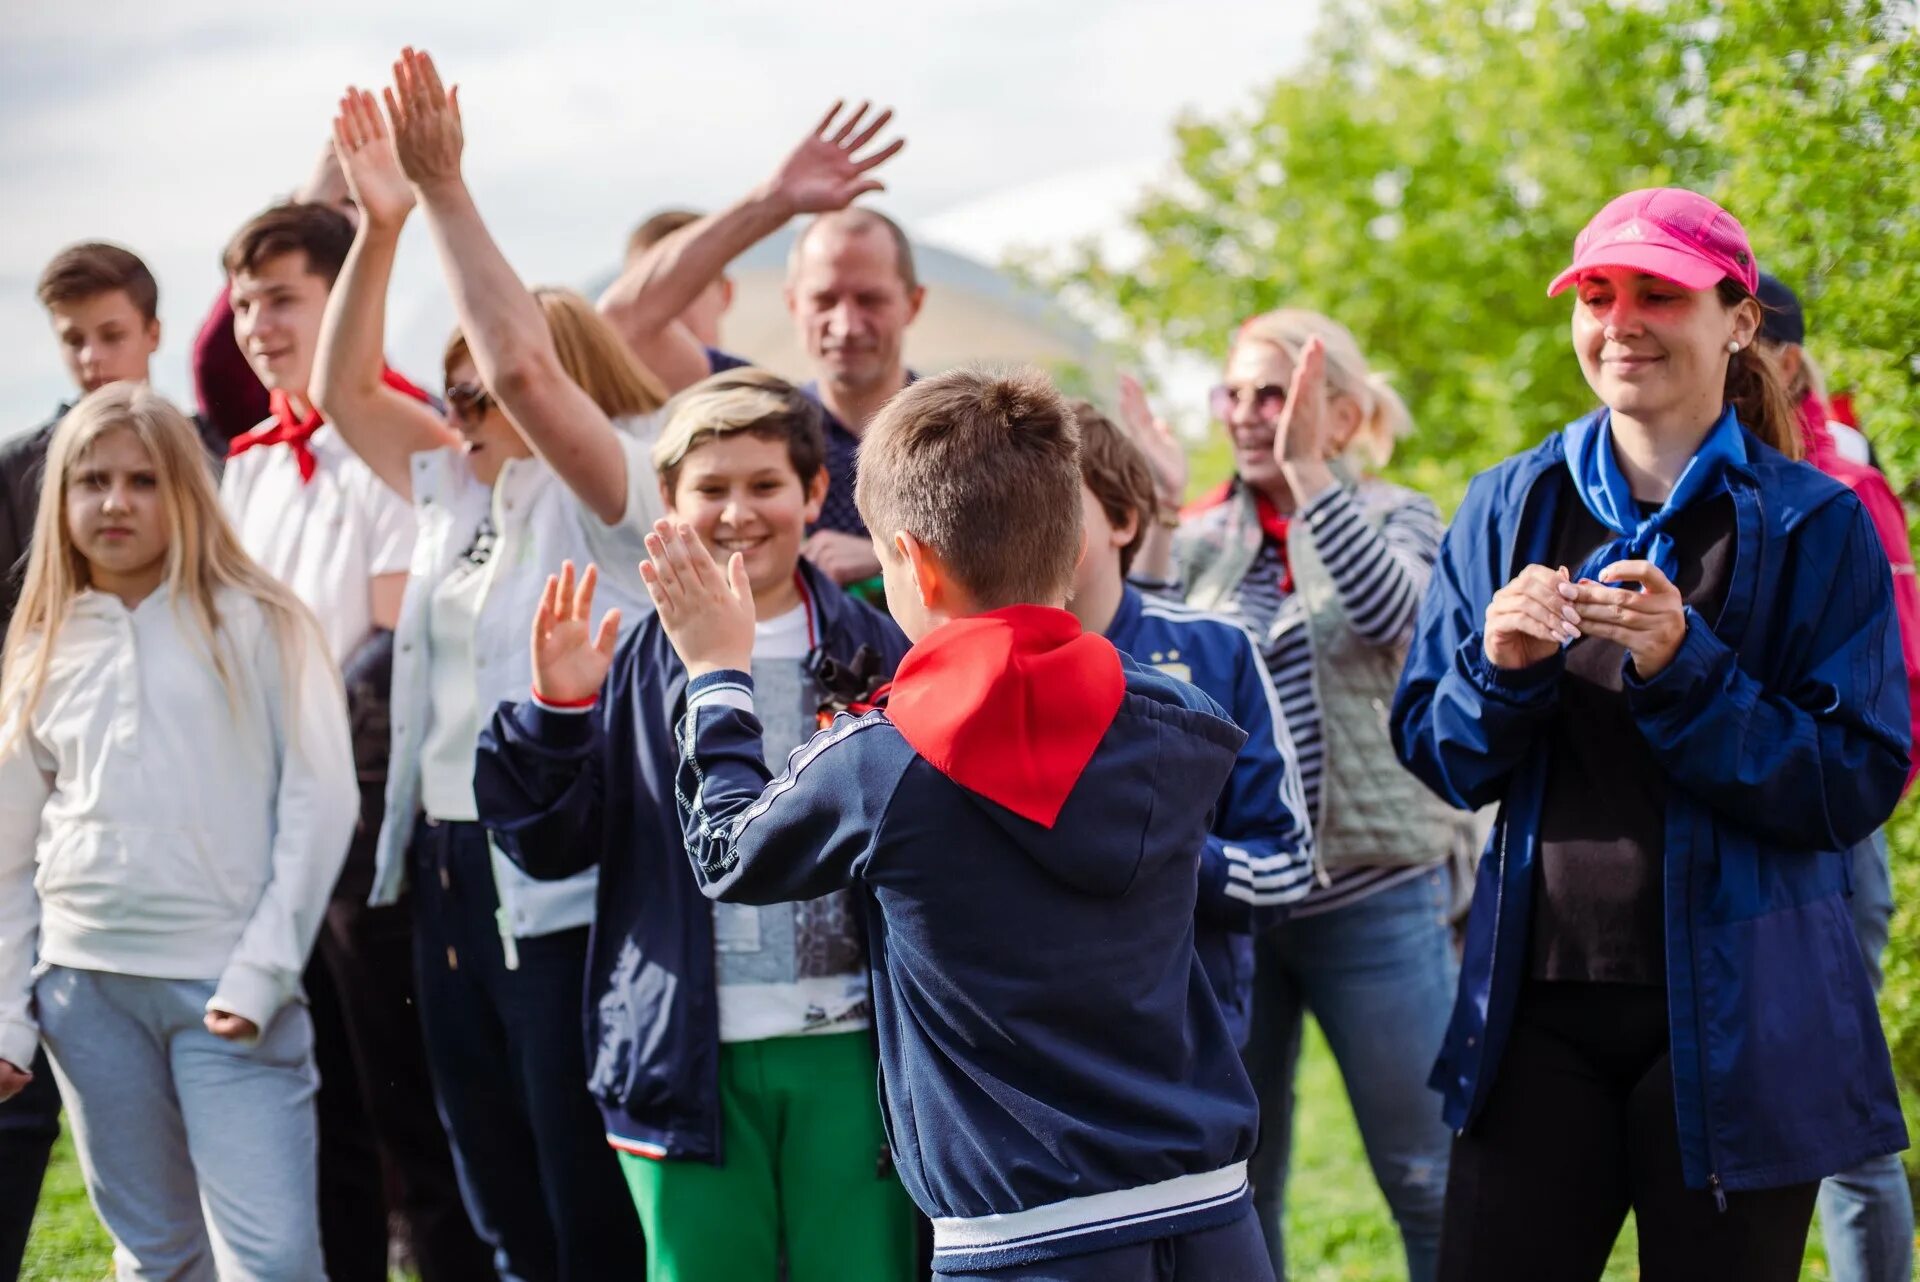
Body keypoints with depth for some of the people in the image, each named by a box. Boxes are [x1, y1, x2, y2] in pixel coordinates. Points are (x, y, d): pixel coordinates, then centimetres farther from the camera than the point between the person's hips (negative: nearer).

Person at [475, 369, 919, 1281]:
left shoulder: (872, 652, 4)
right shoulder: (636, 665, 6)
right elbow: (547, 845, 1)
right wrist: (556, 711, -12)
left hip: (847, 1045, -1)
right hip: (692, 1058, 1)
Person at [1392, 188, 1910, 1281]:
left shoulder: (1815, 528, -3)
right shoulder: (1511, 511, 7)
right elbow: (1438, 758, 9)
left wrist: (1686, 668, -20)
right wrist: (1500, 667, -12)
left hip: (1735, 1017, -2)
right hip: (1538, 1000, 3)